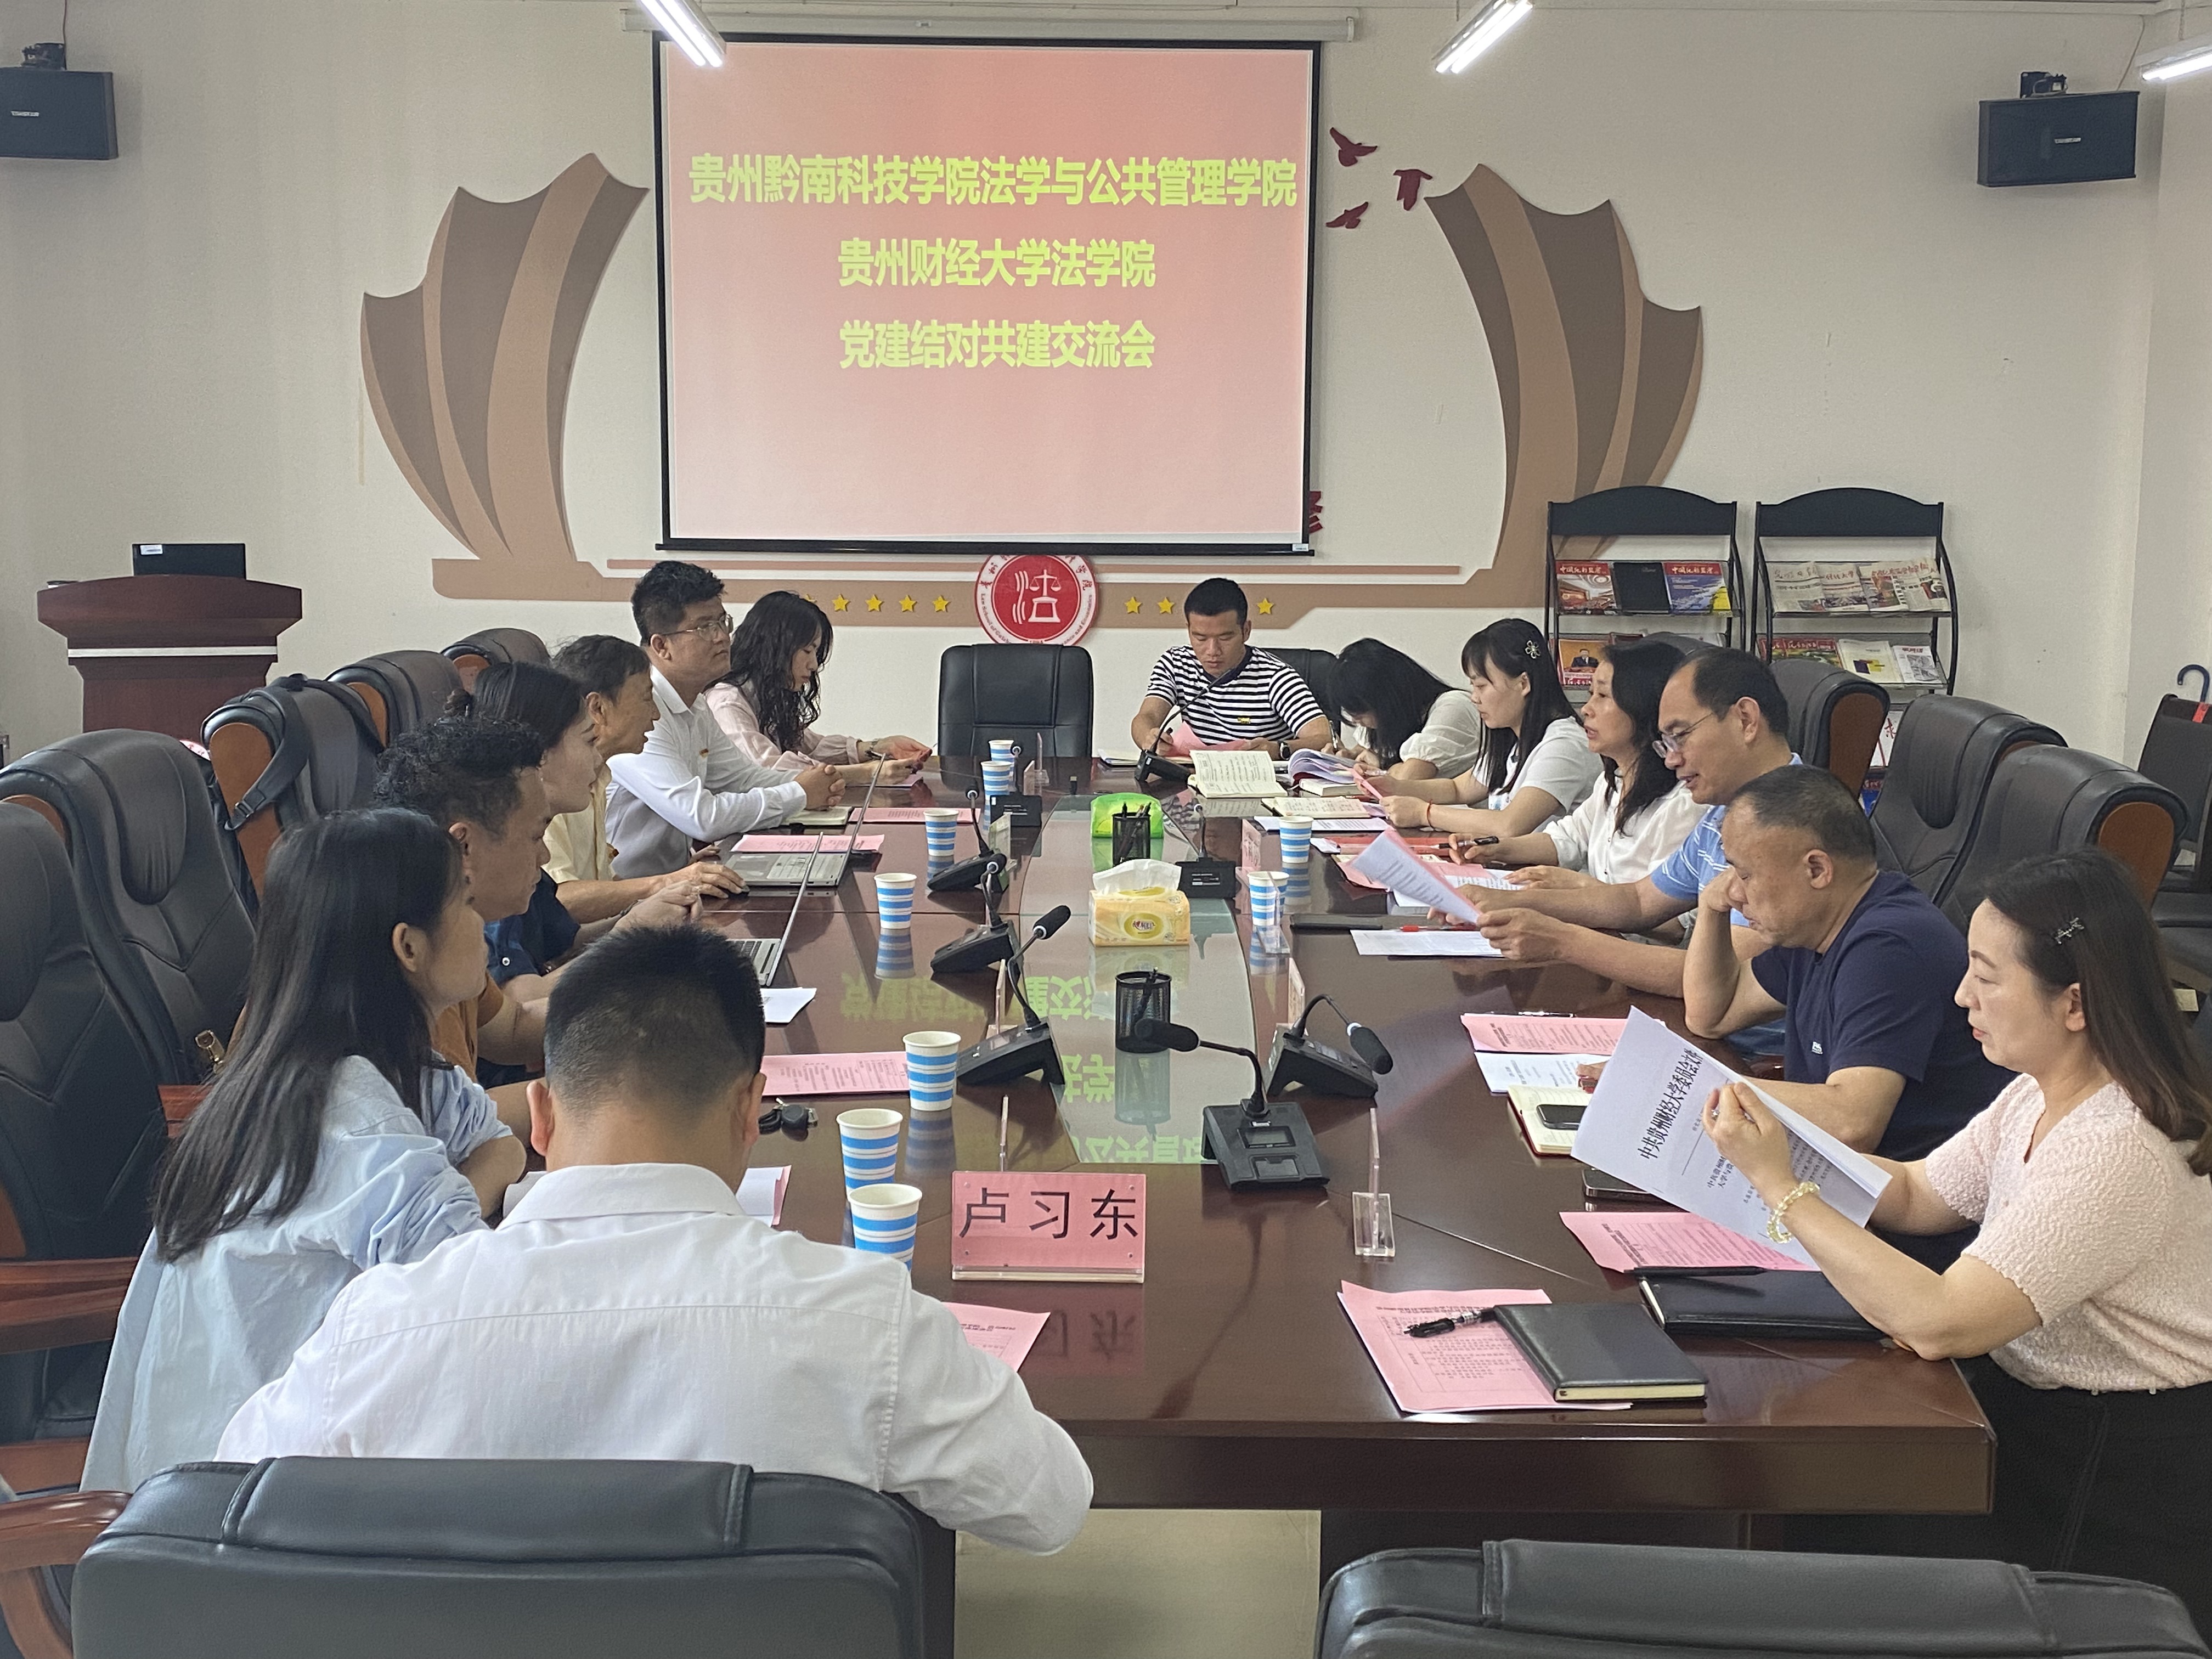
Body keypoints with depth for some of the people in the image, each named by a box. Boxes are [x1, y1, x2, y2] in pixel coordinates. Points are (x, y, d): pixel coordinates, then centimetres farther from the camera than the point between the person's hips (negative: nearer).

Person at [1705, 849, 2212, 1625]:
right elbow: (1918, 1193, 13)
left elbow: (1934, 1323, -32)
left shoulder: (2120, 1153, -28)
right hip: (2027, 1406, 8)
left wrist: (1782, 1188, -25)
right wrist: (1777, 1140, -2)